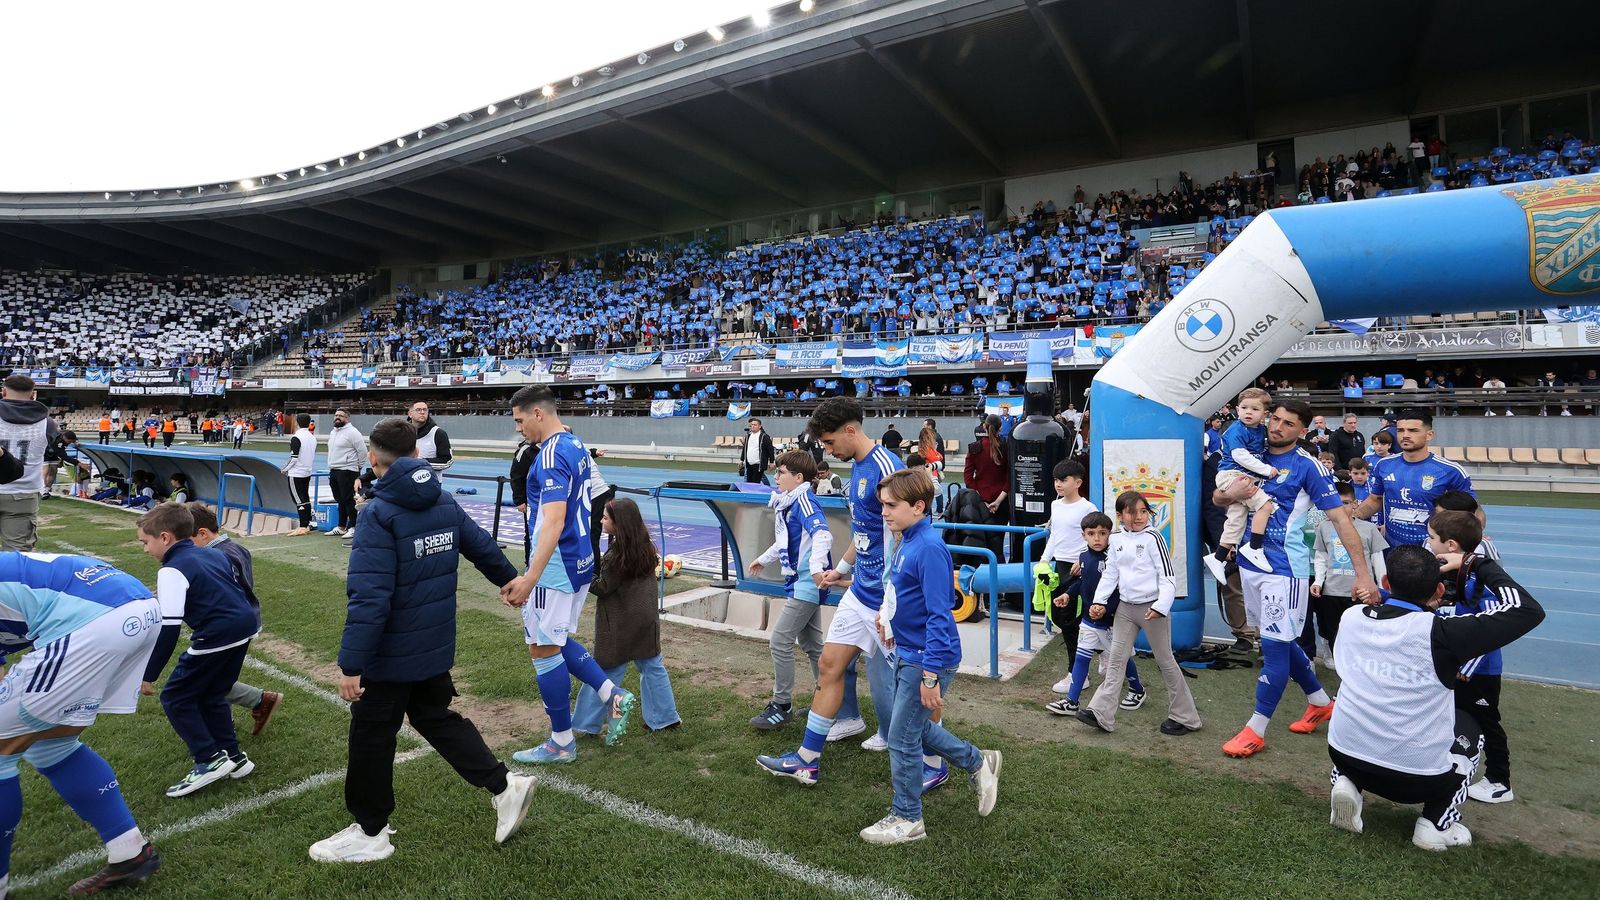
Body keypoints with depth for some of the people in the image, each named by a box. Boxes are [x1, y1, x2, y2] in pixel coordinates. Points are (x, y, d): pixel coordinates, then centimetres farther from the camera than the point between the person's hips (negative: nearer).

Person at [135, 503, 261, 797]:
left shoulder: (172, 571, -8)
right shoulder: (214, 553, 15)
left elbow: (167, 629, -14)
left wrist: (147, 675, -10)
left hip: (217, 637, -8)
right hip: (246, 626, 9)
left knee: (175, 697, 8)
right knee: (211, 695, 24)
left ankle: (210, 760, 4)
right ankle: (232, 756, 26)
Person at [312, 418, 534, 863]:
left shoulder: (378, 515, -20)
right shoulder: (445, 503, 1)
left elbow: (369, 598, -26)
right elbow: (484, 548, 12)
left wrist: (351, 664, -22)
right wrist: (511, 581, 31)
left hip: (390, 655, -7)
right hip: (436, 647, 7)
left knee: (371, 737, 12)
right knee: (437, 719, 22)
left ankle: (370, 833, 28)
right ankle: (504, 785, 18)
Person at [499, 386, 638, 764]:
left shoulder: (552, 454, -20)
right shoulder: (576, 445, 10)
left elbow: (554, 522, -29)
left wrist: (530, 578, -33)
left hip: (557, 567, -10)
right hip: (581, 561, 10)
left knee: (543, 649, 4)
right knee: (554, 641, 21)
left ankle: (561, 743, 16)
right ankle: (613, 695, 14)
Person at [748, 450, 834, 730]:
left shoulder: (803, 502, -17)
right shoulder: (787, 504, 12)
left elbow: (822, 534, -32)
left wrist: (816, 566, -45)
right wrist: (764, 559, 40)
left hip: (806, 584, -10)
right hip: (801, 584, 10)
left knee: (780, 642, -5)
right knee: (811, 644, 16)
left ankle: (782, 705, 7)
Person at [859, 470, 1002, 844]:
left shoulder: (929, 548, -23)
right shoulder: (907, 542, 5)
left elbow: (940, 616, -25)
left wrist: (930, 676, -25)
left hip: (926, 659, -9)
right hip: (907, 655, 9)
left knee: (902, 739, 4)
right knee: (915, 728, 22)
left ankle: (907, 819, 24)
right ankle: (979, 762, 40)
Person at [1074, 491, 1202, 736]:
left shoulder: (1152, 537, -11)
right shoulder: (1116, 539, 4)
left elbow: (1168, 575, -12)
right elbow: (1109, 574, 10)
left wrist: (1161, 606, -22)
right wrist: (1100, 601, 1)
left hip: (1151, 608, -5)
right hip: (1125, 607, 5)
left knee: (1165, 661, 7)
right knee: (1116, 660, 5)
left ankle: (1184, 717, 22)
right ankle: (1101, 713, 7)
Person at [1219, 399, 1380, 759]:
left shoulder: (1308, 466, -10)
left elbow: (1340, 518, -13)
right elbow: (1218, 497, 10)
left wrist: (1363, 573, -18)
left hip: (1284, 568, -6)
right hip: (1250, 563, 7)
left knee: (1275, 644, -1)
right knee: (1279, 640, 18)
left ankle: (1256, 729, 9)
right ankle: (1321, 702, 38)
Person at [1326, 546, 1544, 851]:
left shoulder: (1351, 617, -7)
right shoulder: (1439, 633, -19)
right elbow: (1529, 610, -9)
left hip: (1343, 756, 3)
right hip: (1418, 779, -2)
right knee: (1468, 729, 27)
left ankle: (1347, 783, 13)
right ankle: (1438, 823, 17)